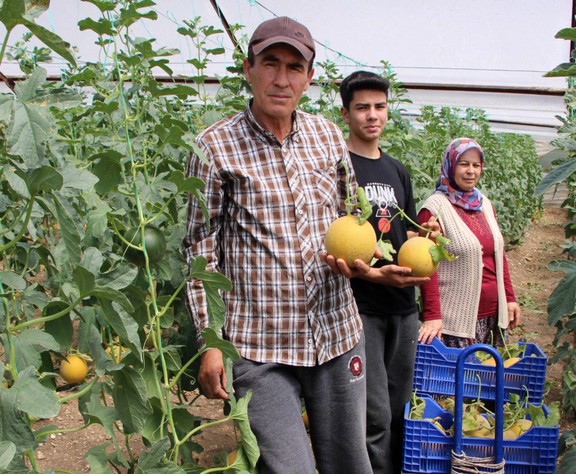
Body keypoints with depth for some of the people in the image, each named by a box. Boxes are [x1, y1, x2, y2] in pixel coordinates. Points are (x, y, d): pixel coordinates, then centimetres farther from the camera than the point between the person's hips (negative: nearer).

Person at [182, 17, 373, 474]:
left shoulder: (329, 136, 6)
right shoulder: (215, 146, -6)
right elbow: (201, 249, -3)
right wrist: (209, 341, -7)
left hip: (338, 334, 5)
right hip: (258, 346, -4)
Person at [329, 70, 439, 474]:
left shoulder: (397, 171, 16)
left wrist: (425, 237, 0)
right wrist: (374, 274, -25)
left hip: (403, 306, 7)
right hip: (359, 306, -7)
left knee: (400, 409, 15)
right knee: (374, 417, -7)